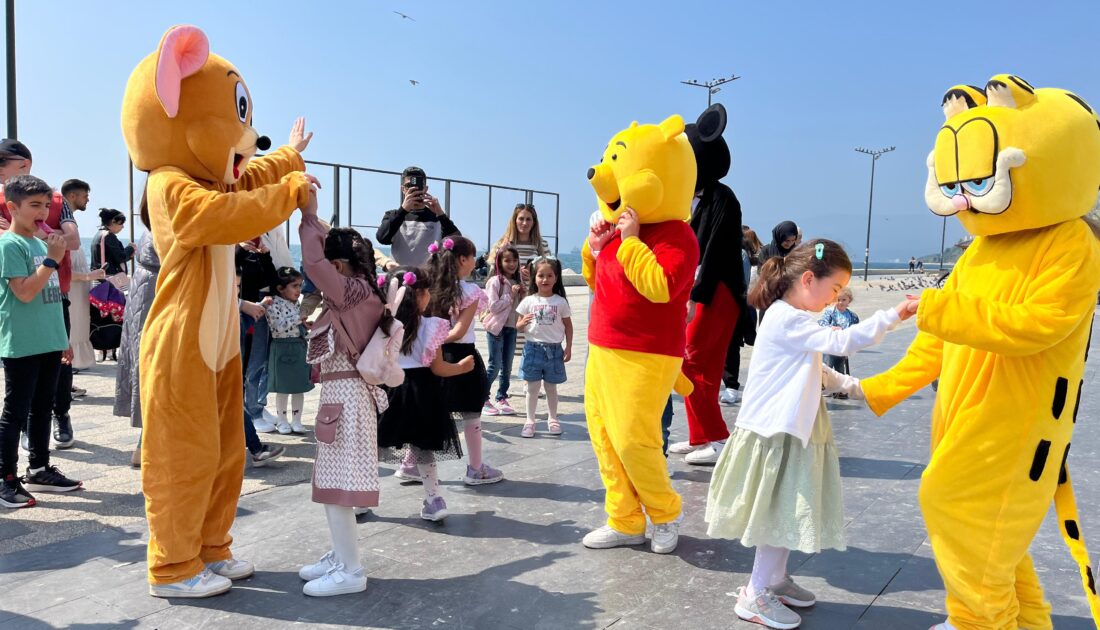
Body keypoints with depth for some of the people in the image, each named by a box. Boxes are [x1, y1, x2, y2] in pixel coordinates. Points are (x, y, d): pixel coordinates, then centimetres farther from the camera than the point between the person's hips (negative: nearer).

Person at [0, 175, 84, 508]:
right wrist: (52, 259, -19)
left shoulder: (41, 243, 13)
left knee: (43, 408, 15)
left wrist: (62, 337, 19)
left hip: (48, 342, 8)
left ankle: (38, 470, 26)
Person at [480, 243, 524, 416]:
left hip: (512, 327, 6)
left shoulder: (517, 281, 10)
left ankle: (502, 399, 19)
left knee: (507, 366, 10)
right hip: (497, 327, -6)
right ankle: (483, 399, 9)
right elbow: (493, 306, -17)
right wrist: (510, 295, -17)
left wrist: (523, 295, -3)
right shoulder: (495, 281, -10)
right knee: (495, 366, -3)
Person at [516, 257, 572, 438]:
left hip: (554, 349, 0)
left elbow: (568, 326, 5)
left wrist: (568, 348, 1)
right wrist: (523, 323, -19)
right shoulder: (528, 301, -2)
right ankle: (530, 421, 16)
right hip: (533, 348, 0)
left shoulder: (560, 302, -1)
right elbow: (518, 326, 4)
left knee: (551, 387, 13)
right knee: (533, 387, 5)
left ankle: (553, 419, 29)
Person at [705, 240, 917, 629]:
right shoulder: (787, 319, -19)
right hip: (777, 432, -10)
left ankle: (775, 579, 30)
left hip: (789, 430, 10)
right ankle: (755, 596, 10)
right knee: (781, 514, -2)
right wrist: (893, 316, -25)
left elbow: (817, 373, 23)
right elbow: (841, 342, -27)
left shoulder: (792, 319, 15)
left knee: (789, 514, 16)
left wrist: (853, 385, 12)